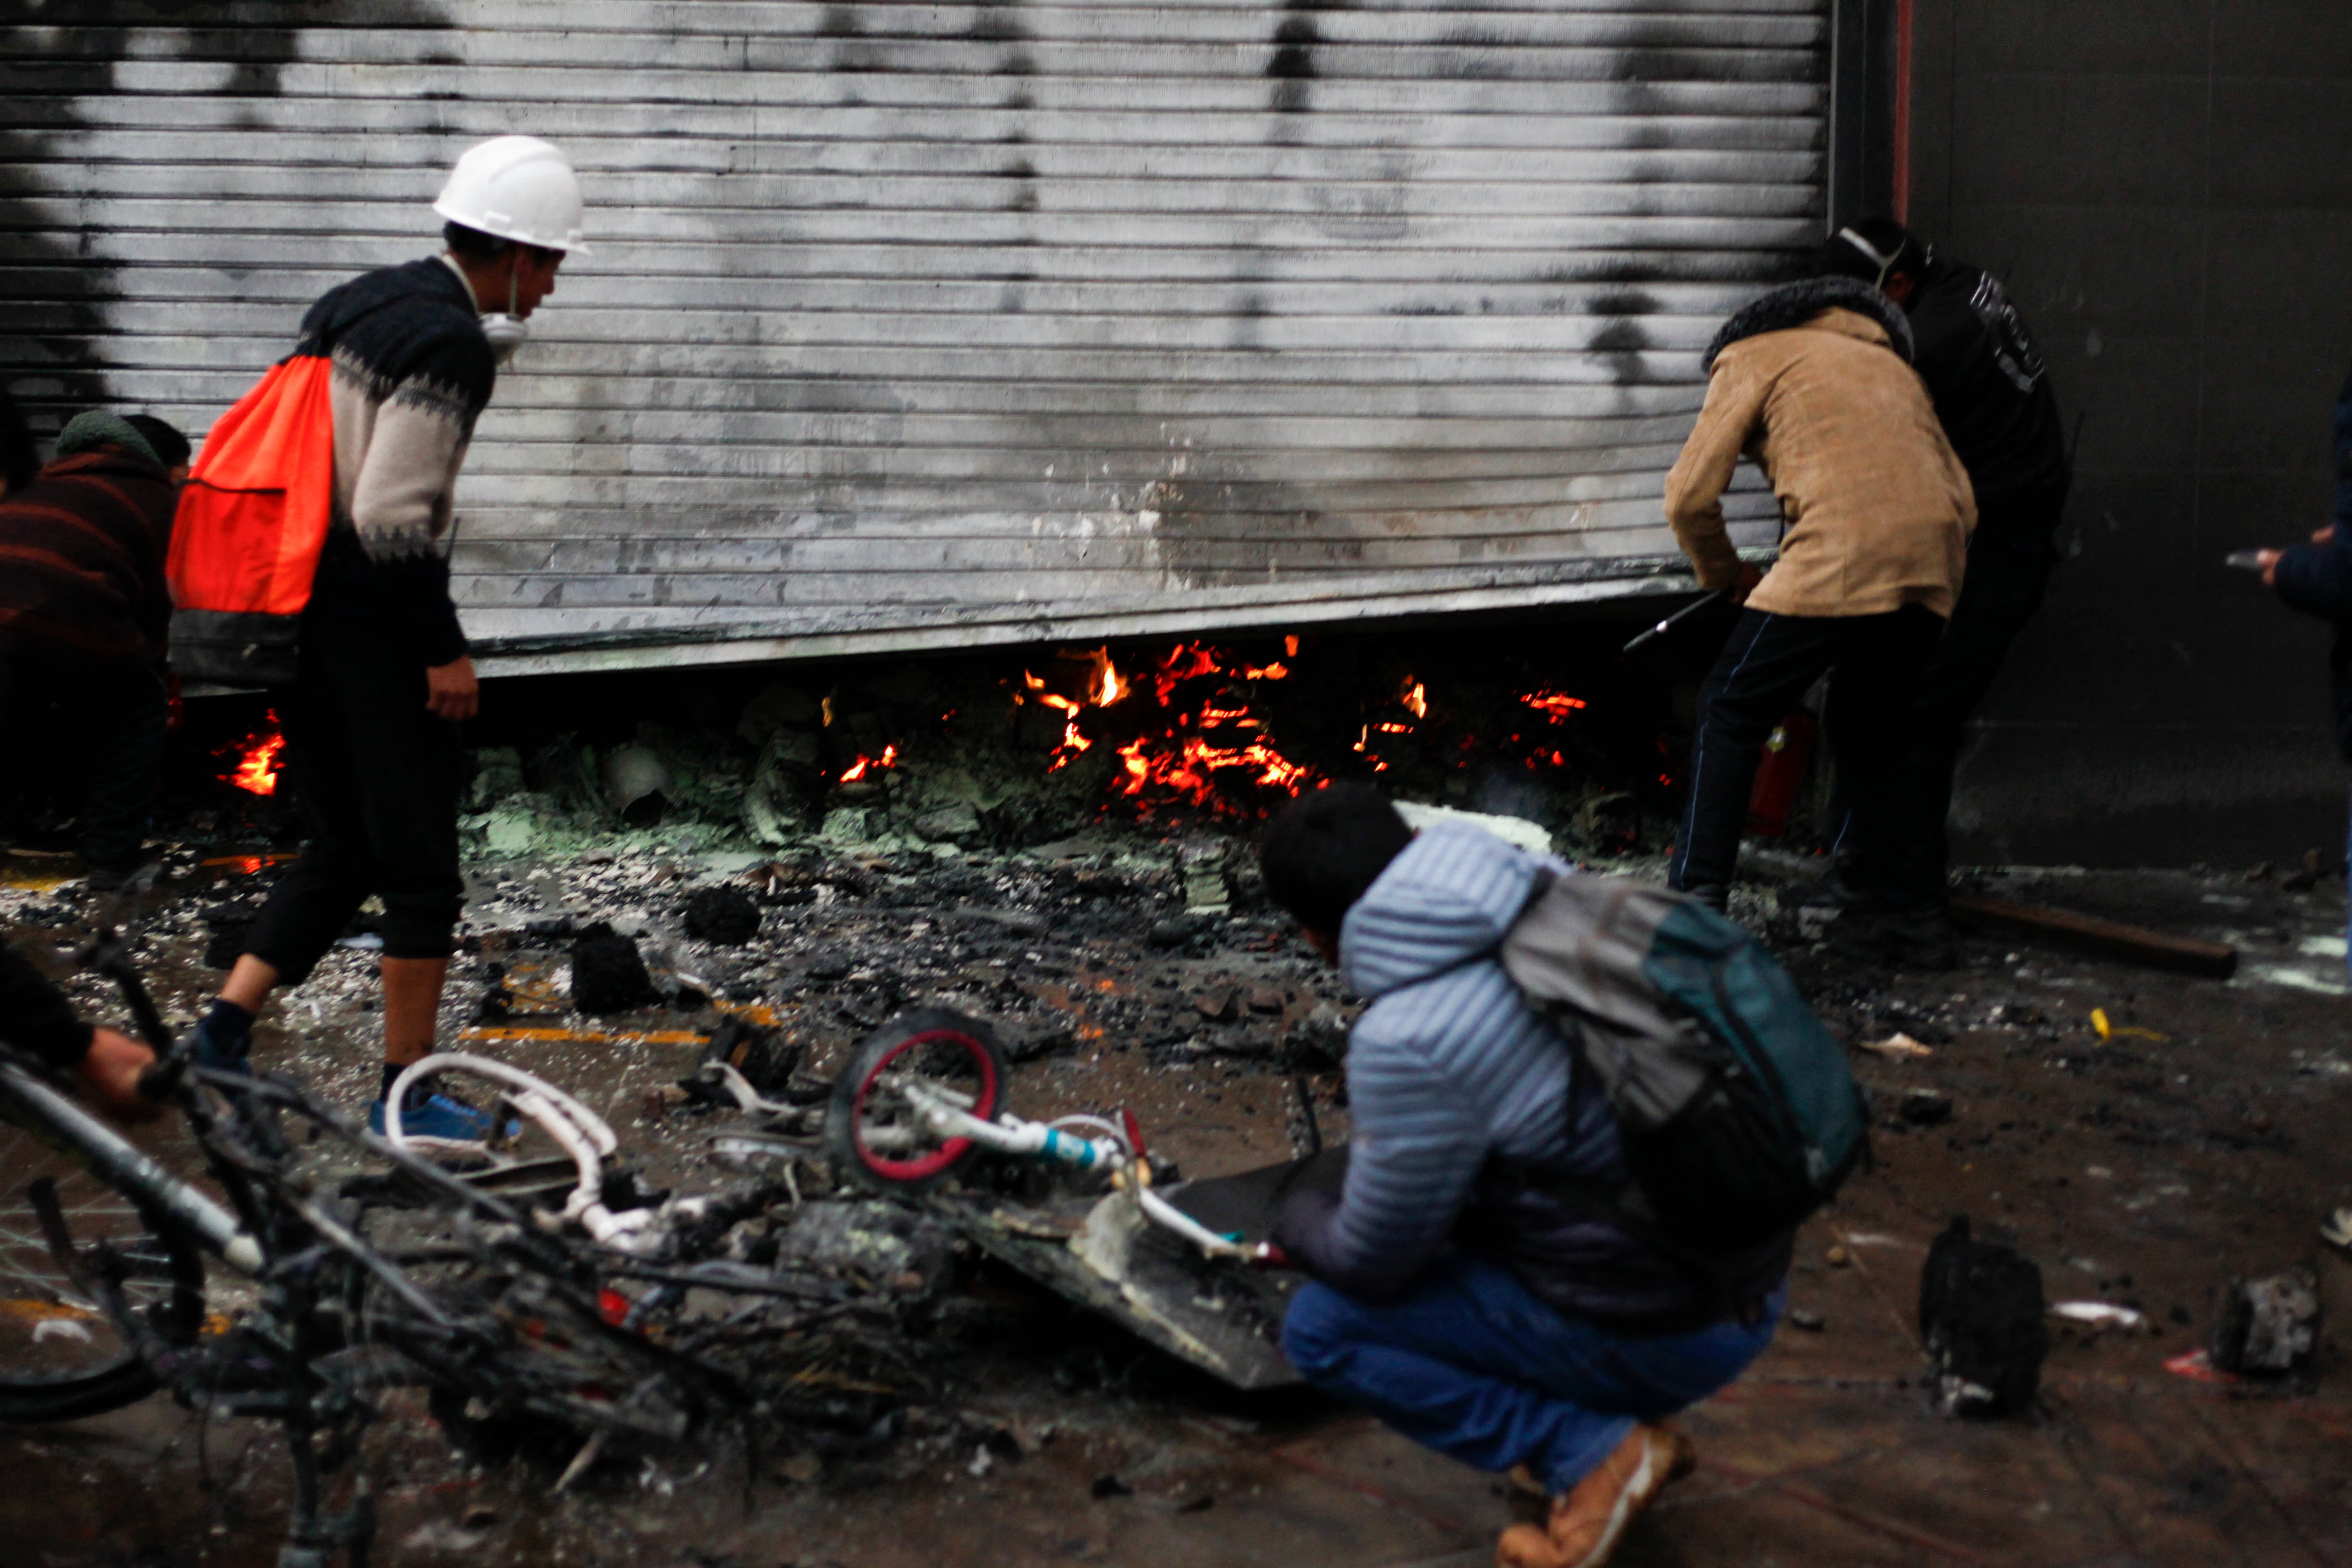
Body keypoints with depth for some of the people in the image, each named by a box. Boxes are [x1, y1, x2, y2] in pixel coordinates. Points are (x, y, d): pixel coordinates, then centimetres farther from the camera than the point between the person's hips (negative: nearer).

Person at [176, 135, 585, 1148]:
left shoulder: (357, 303, 13)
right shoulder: (454, 343, -15)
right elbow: (390, 514, -21)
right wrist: (446, 649, -15)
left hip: (298, 609, 9)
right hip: (374, 621, -9)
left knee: (340, 848, 19)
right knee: (422, 869, 3)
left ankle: (225, 1028, 12)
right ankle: (407, 1095, 10)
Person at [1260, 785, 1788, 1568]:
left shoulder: (1405, 1047, -24)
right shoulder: (1553, 890, -3)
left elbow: (1370, 1263, -9)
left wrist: (1297, 1221, 12)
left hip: (1661, 1335, -8)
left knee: (1321, 1327, -2)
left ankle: (1595, 1453, -3)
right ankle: (1635, 1427, 22)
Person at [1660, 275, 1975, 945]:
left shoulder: (1752, 356, 19)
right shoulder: (1890, 363, 36)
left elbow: (1690, 496, 9)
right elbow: (1962, 501, 26)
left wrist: (1727, 576, 24)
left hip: (1838, 558, -6)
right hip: (1932, 564, 6)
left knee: (1731, 716, 5)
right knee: (1870, 731, 22)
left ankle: (1696, 900, -2)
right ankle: (1913, 909, 22)